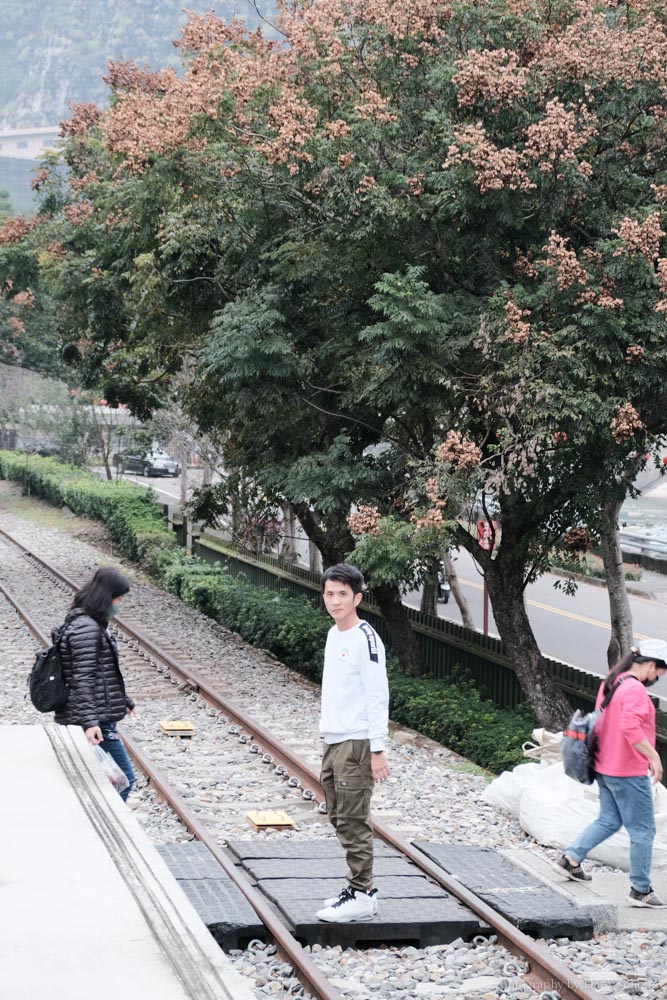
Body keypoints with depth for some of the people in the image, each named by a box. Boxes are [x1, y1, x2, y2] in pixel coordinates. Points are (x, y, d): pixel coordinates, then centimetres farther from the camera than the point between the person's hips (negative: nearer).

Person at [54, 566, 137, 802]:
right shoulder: (86, 629, -17)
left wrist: (123, 701, 33)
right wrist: (89, 722, -28)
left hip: (96, 720, 10)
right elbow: (82, 680, -23)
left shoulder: (93, 624, 15)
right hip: (96, 722, -10)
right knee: (124, 779, -6)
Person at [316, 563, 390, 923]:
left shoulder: (365, 638, -14)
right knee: (339, 817, 13)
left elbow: (378, 696, -15)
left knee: (353, 821, -8)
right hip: (333, 741, 9)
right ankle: (358, 887, 21)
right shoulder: (334, 635, 13)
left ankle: (362, 897, -3)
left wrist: (377, 750, -17)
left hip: (356, 743, -9)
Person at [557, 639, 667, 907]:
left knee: (608, 820, 23)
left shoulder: (610, 684, 9)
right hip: (628, 773, -9)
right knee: (642, 830, 1)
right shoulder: (634, 689, -21)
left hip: (605, 769, 9)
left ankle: (571, 858, 22)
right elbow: (630, 728, -33)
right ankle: (641, 890, 5)